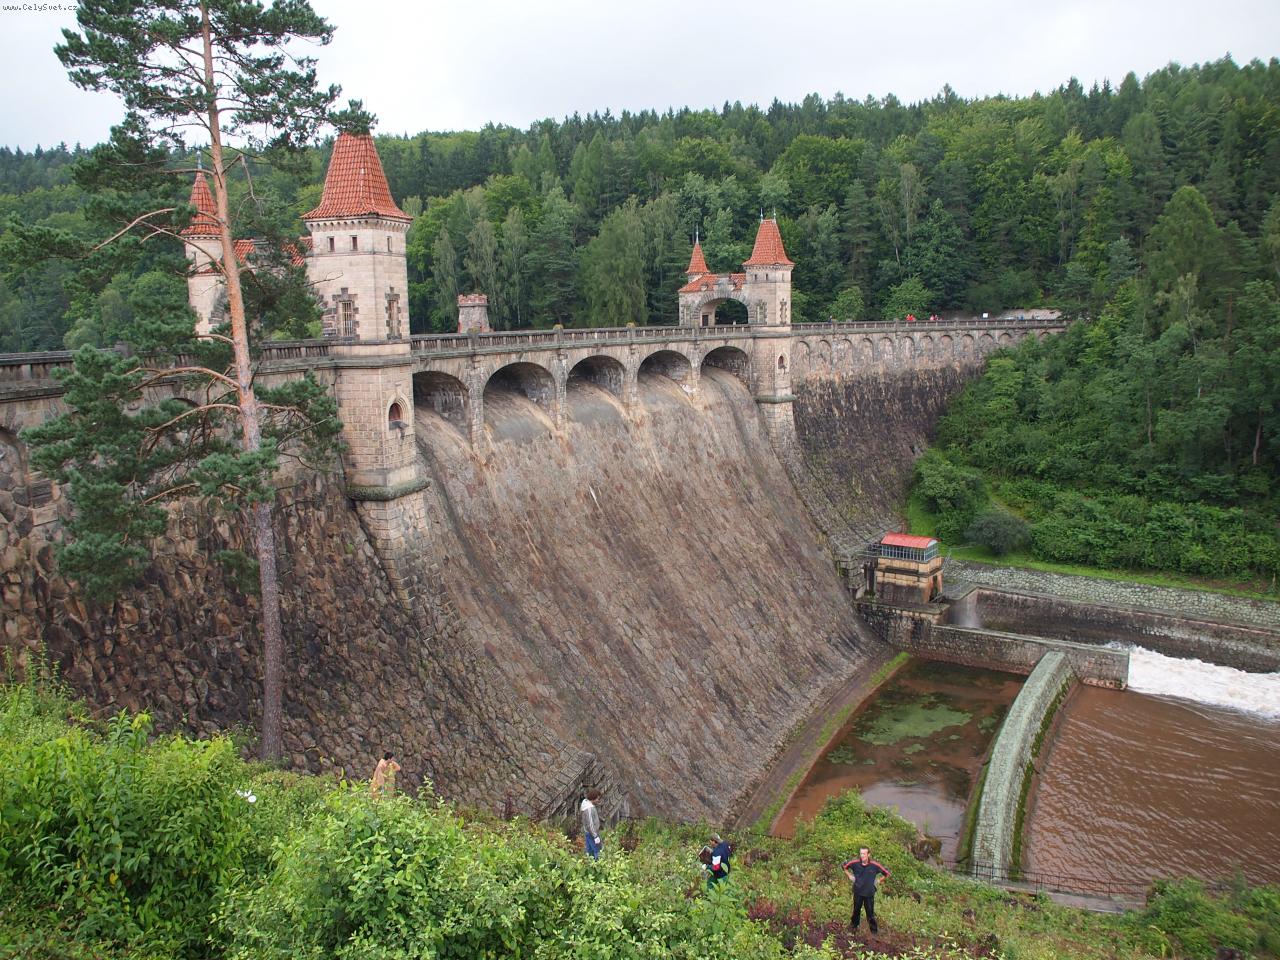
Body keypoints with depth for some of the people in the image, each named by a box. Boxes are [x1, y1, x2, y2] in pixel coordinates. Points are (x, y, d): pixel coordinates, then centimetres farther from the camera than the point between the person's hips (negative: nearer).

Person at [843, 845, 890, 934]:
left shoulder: (874, 865, -15)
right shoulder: (855, 863, -11)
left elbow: (887, 874, -1)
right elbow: (845, 867, 8)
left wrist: (878, 880, -1)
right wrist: (849, 875, 2)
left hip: (869, 893, -1)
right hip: (858, 892, 1)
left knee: (870, 913, 4)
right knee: (856, 910, 15)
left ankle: (874, 931, 17)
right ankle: (854, 926, 34)